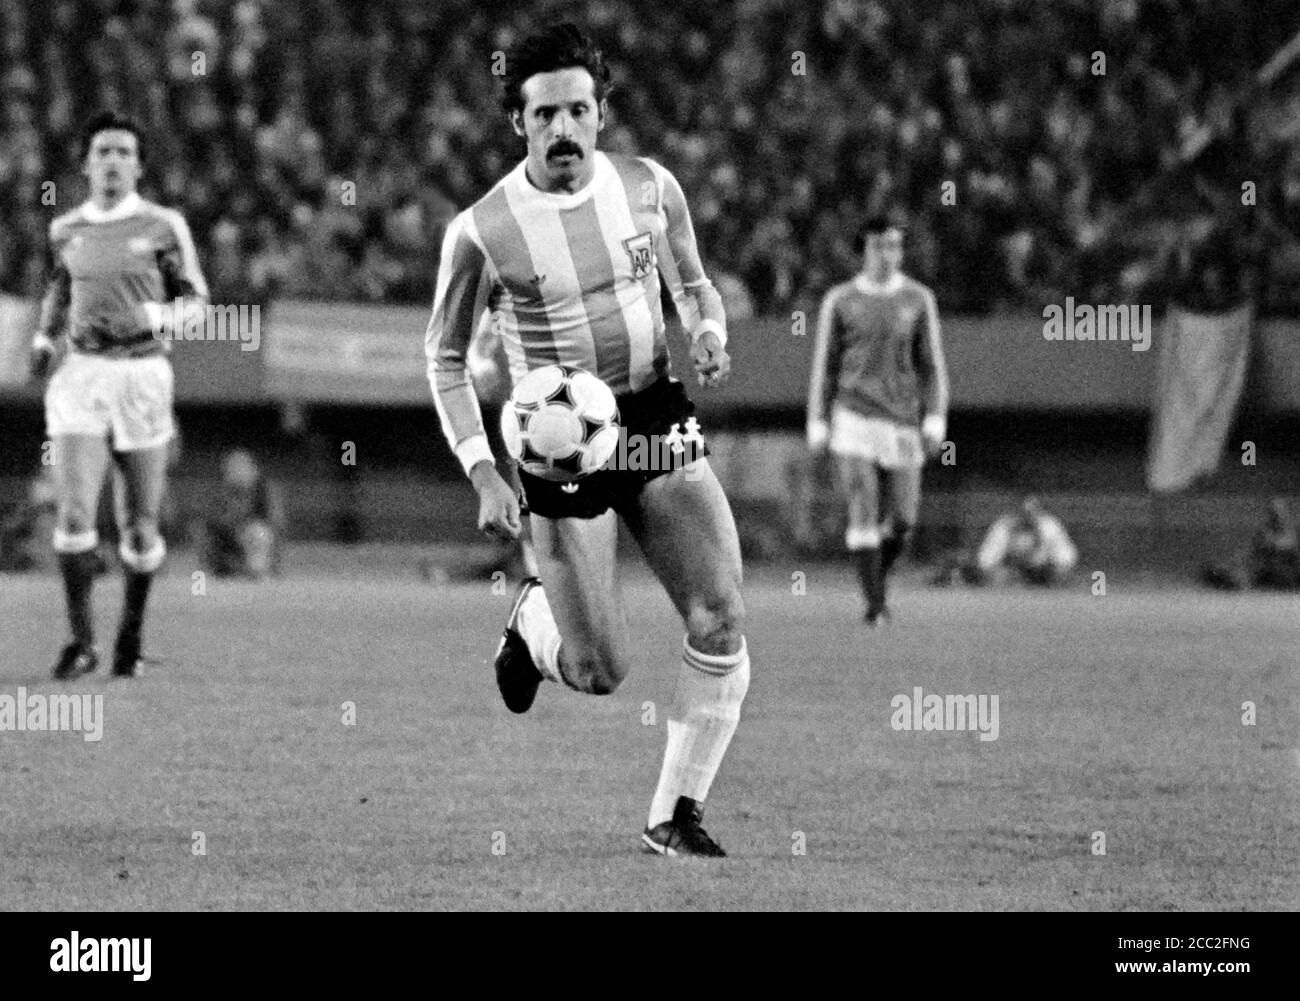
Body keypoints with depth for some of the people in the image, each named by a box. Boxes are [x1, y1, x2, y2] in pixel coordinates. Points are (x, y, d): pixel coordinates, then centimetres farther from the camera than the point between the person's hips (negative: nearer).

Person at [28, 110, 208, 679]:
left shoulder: (162, 227, -2)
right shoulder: (66, 230, 8)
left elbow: (195, 301, 3)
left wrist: (147, 319, -15)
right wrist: (44, 337, 11)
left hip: (143, 377, -1)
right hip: (82, 377, 2)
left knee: (139, 524, 3)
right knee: (74, 513, -13)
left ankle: (132, 633, 25)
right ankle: (82, 642, -4)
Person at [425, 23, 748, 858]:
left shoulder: (650, 188, -2)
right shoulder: (480, 232, -11)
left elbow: (694, 287, 16)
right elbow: (446, 359, 0)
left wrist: (709, 335, -8)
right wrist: (483, 475, -9)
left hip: (659, 422, 3)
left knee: (722, 622, -12)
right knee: (601, 674, -5)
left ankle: (676, 814, 1)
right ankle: (533, 619, 32)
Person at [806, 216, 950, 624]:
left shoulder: (918, 299, 6)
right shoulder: (840, 301, 3)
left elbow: (931, 365, 7)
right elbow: (824, 366, 6)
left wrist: (935, 420, -3)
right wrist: (817, 426, 2)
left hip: (902, 422, 2)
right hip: (854, 418, -2)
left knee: (902, 521, 1)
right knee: (864, 513, -10)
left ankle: (877, 577, 28)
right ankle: (874, 603, -6)